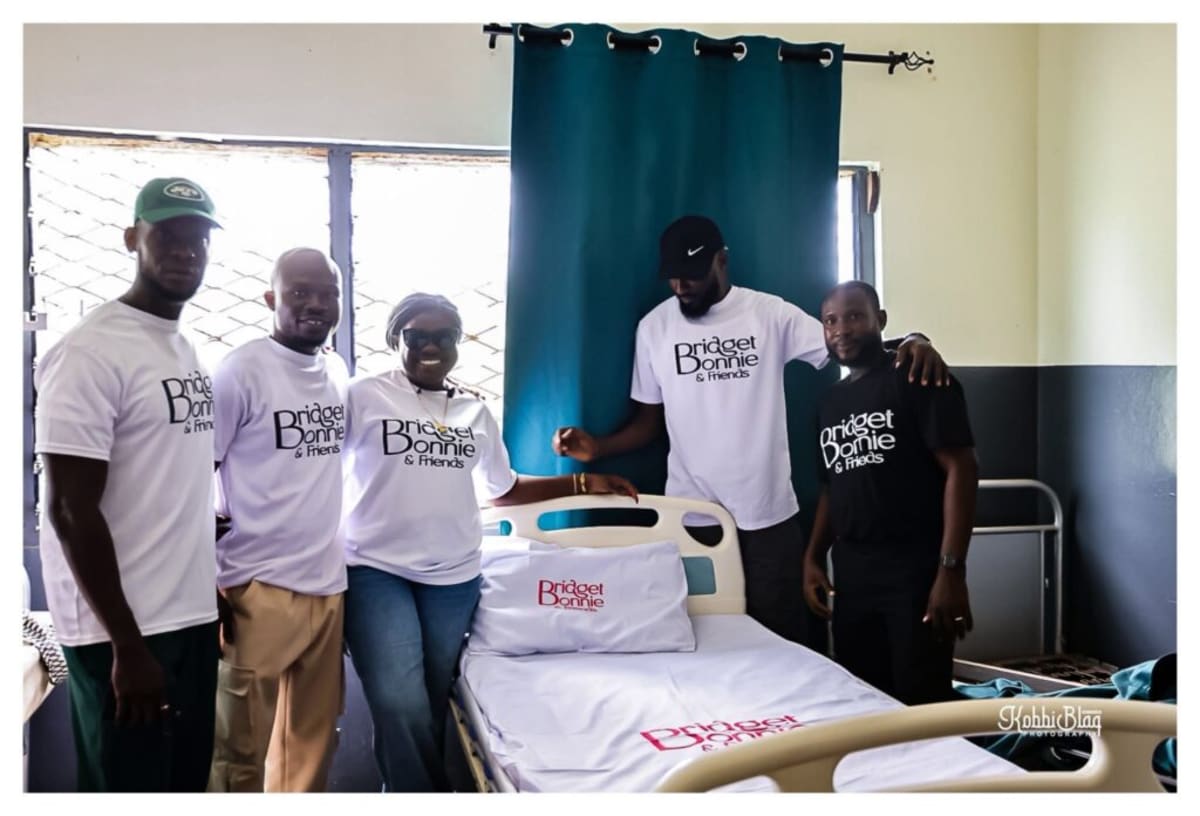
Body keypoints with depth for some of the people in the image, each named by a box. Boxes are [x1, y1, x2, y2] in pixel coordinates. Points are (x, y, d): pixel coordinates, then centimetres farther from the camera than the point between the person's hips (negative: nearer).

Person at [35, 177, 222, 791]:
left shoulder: (188, 351, 11)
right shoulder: (91, 352, -14)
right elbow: (71, 511, -17)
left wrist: (214, 598, 16)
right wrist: (127, 645, -17)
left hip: (192, 618, 8)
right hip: (124, 632, -8)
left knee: (187, 784, 17)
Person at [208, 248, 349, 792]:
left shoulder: (338, 372, 8)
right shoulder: (242, 371, -10)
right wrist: (206, 590, -12)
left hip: (327, 585, 6)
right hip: (257, 589, -6)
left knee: (312, 743, 15)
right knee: (241, 752, 6)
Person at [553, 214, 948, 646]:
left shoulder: (770, 312, -2)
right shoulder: (654, 326, 4)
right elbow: (649, 419, 10)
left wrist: (911, 342, -26)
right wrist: (598, 447, -7)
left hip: (769, 512, -1)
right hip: (692, 515, 1)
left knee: (783, 638, 5)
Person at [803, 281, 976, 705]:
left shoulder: (919, 379, -5)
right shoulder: (831, 401, 16)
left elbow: (961, 468, -12)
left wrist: (951, 569, -18)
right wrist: (813, 558, 11)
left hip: (915, 573, -6)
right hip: (852, 576, 6)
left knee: (921, 703, -4)